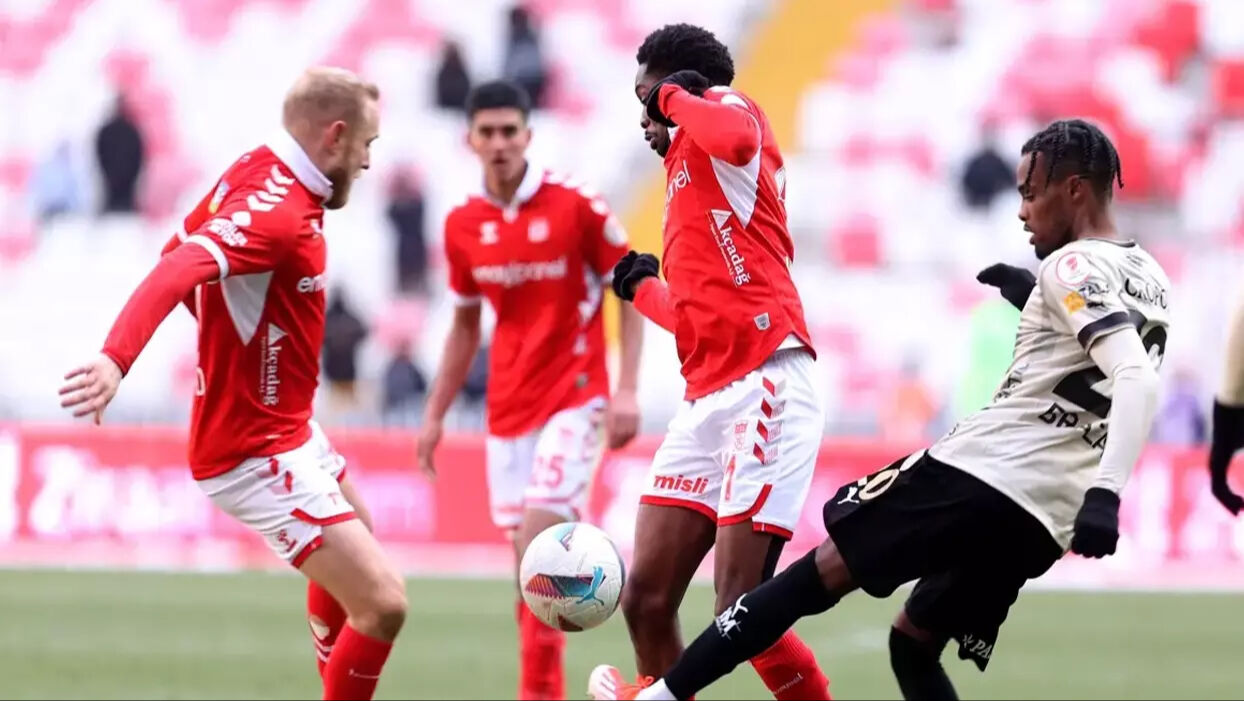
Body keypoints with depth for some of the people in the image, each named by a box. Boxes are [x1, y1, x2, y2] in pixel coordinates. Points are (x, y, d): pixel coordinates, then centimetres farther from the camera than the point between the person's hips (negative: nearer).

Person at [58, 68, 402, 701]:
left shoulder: (252, 174, 2)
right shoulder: (276, 212, -26)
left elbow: (180, 251, 17)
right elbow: (176, 271, -42)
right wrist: (116, 358, -58)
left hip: (287, 429, 11)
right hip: (260, 455, -11)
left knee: (356, 539, 35)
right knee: (381, 604, -17)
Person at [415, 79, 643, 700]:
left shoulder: (576, 205, -10)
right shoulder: (462, 225, 4)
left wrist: (625, 392, -12)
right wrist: (435, 414, 13)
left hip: (573, 398, -5)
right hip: (507, 409, 5)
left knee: (538, 538, -18)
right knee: (527, 556, 5)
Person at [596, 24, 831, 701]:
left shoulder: (728, 108, 2)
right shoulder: (686, 171, 26)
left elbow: (736, 137, -27)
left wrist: (678, 97, -9)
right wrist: (643, 288, 40)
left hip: (765, 388, -9)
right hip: (706, 402, 9)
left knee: (740, 608, -14)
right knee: (645, 600, 3)